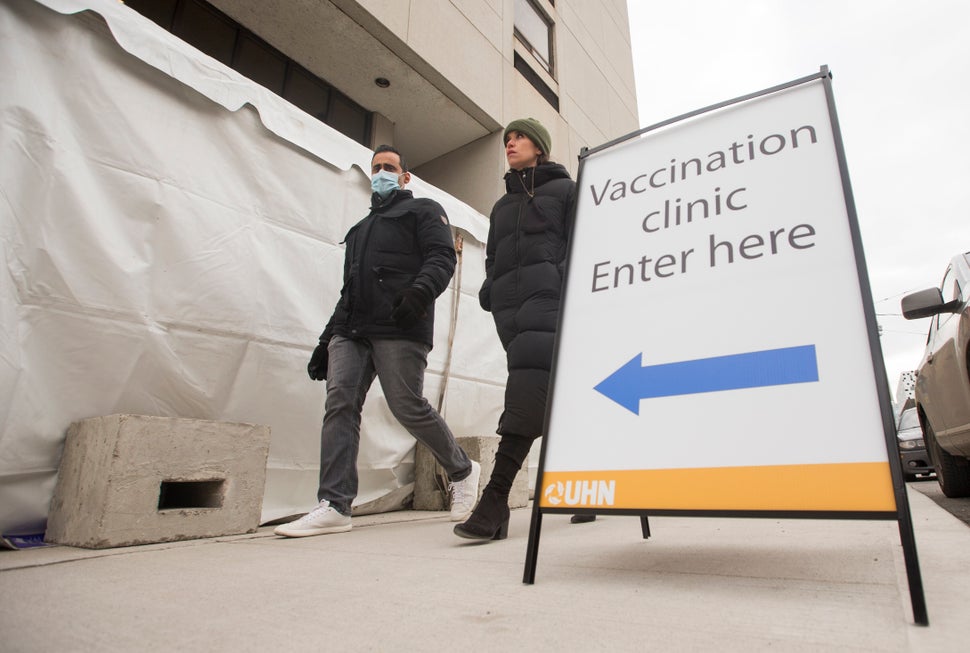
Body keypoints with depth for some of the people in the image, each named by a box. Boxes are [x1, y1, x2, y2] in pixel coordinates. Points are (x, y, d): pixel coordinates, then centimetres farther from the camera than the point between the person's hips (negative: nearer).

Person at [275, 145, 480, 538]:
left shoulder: (423, 210, 14)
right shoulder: (361, 228, 34)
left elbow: (442, 258, -4)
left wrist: (420, 291, -25)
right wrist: (327, 340, 22)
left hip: (399, 328, -6)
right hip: (351, 330, 7)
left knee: (407, 406, -11)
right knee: (340, 404, -8)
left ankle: (462, 471, 13)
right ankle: (334, 506, -8)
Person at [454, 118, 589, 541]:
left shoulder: (565, 189, 16)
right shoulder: (502, 205, 31)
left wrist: (564, 278, -13)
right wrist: (491, 293, 7)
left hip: (548, 292, -5)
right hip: (509, 301, 5)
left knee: (529, 387, -22)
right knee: (555, 395, -2)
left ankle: (495, 499, -26)